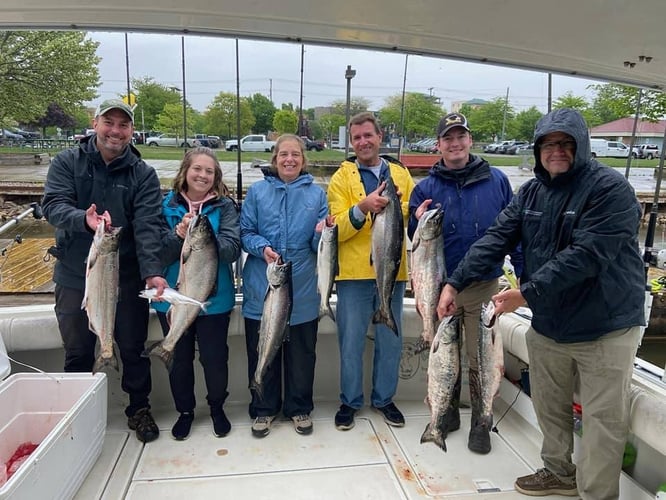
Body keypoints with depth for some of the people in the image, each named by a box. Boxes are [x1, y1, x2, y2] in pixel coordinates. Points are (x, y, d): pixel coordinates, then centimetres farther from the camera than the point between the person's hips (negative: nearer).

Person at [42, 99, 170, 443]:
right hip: (75, 278, 1)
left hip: (127, 279, 0)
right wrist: (84, 219, -37)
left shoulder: (143, 174, -4)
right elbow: (53, 205, -15)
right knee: (78, 353, 15)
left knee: (133, 350, 12)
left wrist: (152, 270, -31)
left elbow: (148, 226, -16)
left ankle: (139, 409, 32)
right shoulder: (66, 163, -2)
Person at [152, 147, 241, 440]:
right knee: (179, 358, 15)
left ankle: (217, 407, 36)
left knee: (214, 357, 10)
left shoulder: (224, 206, -3)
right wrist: (179, 234, -24)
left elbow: (233, 249, -13)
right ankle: (185, 411, 37)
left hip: (213, 297, -1)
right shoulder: (167, 204, 0)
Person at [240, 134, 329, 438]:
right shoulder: (257, 191, 4)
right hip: (262, 289, 0)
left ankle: (300, 408, 31)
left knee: (301, 353, 11)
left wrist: (321, 235, -18)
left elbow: (320, 246, 4)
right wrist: (261, 247, -17)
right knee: (262, 352, 11)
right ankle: (264, 409, 30)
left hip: (303, 290, 1)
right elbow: (245, 232, 2)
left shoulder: (316, 194, 5)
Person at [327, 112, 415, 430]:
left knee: (390, 341, 13)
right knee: (351, 342, 8)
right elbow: (337, 230, -9)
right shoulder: (342, 178, 0)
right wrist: (362, 207, -26)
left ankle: (384, 399, 32)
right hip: (354, 272, -2)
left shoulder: (401, 174, 9)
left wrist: (395, 207, -16)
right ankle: (350, 402, 27)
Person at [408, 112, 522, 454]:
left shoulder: (496, 181, 0)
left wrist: (523, 273, -1)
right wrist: (418, 223, -19)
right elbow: (415, 240, 2)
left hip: (484, 286, -1)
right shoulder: (426, 188, 1)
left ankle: (480, 424, 24)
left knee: (480, 358, 7)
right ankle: (447, 413, 32)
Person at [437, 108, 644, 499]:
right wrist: (455, 283, -11)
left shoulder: (611, 189, -15)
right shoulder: (532, 191, 5)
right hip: (547, 325, 6)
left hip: (605, 327, -6)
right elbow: (496, 239, -1)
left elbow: (586, 256, -24)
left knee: (604, 421, 4)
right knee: (550, 408, 19)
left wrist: (527, 293, -26)